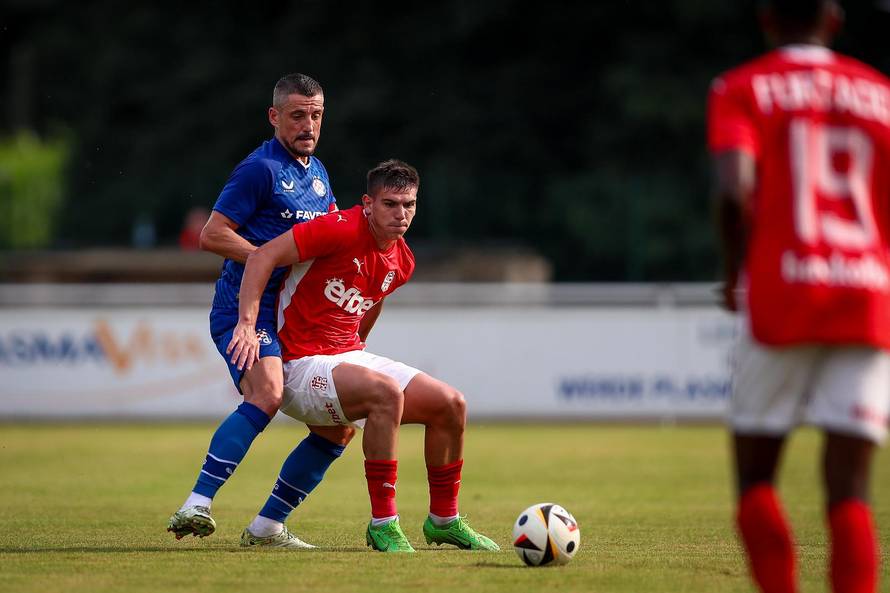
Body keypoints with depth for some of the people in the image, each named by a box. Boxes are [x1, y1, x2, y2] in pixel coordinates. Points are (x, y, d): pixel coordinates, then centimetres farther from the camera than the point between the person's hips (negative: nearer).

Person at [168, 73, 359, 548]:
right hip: (246, 309, -9)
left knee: (338, 427, 5)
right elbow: (212, 235, -12)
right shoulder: (261, 168, -8)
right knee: (267, 394, -34)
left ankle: (268, 525, 13)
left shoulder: (318, 174, 18)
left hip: (293, 320, 9)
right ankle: (195, 507, -38)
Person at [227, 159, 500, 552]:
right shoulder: (342, 230, -18)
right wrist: (247, 324, -28)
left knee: (451, 404, -1)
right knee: (386, 392, -34)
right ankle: (383, 523, -25)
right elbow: (263, 257, -21)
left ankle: (444, 520, 16)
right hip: (302, 367, -8)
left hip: (351, 357, 8)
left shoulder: (401, 262, 7)